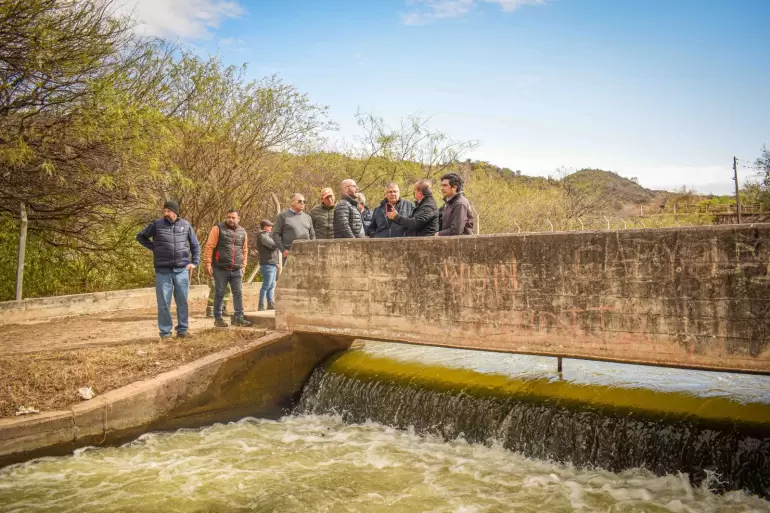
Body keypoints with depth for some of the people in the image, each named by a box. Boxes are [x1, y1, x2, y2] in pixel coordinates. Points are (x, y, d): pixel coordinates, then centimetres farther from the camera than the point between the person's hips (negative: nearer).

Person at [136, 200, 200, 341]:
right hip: (163, 270, -1)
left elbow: (195, 245, 14)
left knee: (182, 301, 7)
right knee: (163, 303, 0)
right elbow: (140, 236, 13)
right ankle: (165, 332, 8)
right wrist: (153, 248, 2)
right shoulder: (157, 224, -1)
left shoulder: (186, 225, 4)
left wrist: (194, 262, 6)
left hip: (182, 270, 2)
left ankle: (182, 329, 18)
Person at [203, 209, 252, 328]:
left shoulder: (242, 232, 12)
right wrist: (208, 263, -11)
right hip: (220, 269, -4)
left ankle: (238, 318, 7)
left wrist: (243, 266, 15)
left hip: (237, 270, 4)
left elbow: (244, 251, 20)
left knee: (238, 294, 2)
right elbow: (209, 247, -5)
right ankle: (218, 318, 14)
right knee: (220, 294, 4)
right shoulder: (218, 229, -2)